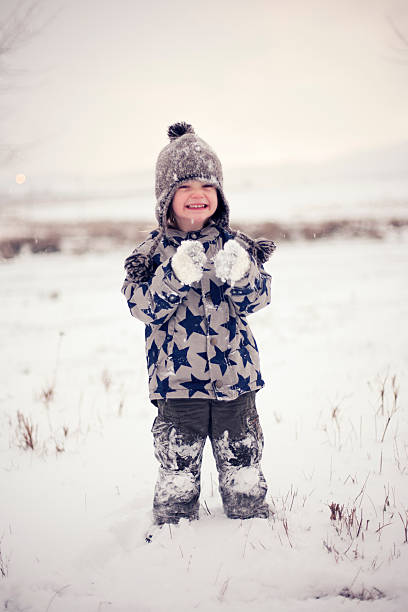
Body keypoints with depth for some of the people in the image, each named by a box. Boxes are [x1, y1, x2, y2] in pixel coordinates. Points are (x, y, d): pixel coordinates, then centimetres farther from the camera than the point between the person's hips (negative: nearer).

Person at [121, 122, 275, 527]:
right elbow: (143, 307, -11)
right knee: (177, 463, 7)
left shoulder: (234, 246, 2)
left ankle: (252, 517, 30)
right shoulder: (154, 251, -2)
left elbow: (256, 300, -4)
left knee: (242, 459, 13)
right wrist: (177, 276, -27)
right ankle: (173, 524, 24)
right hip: (177, 377, -1)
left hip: (234, 375, 2)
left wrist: (240, 274, -26)